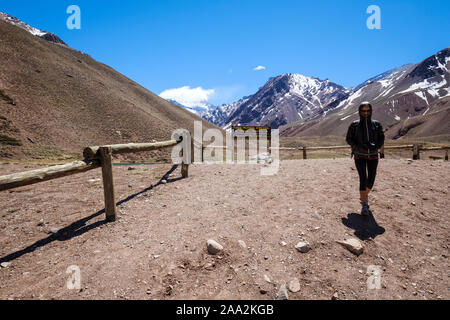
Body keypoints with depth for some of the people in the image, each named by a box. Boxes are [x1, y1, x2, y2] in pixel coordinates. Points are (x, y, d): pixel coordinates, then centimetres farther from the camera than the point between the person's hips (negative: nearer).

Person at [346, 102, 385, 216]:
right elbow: (349, 139, -1)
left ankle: (364, 196, 34)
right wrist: (360, 146, -17)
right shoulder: (354, 125, -3)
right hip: (359, 156, -2)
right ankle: (364, 205, -5)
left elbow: (381, 138, 7)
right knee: (363, 179, -11)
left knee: (371, 180, 4)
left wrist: (376, 145, -15)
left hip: (373, 156, 3)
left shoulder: (376, 124, 3)